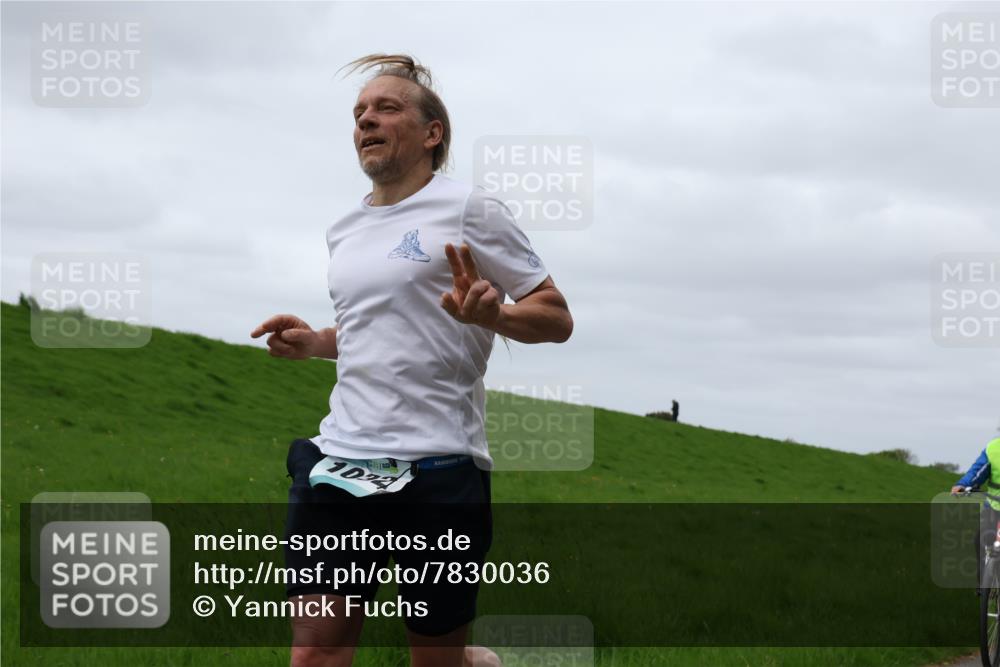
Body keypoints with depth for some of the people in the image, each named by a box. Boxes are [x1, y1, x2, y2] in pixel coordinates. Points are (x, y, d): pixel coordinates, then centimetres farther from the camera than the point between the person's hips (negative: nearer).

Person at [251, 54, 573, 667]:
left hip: (437, 470, -5)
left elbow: (557, 319, -2)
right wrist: (314, 343, 13)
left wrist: (489, 314, -22)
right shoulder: (344, 231, 17)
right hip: (339, 461, 6)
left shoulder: (469, 210, -2)